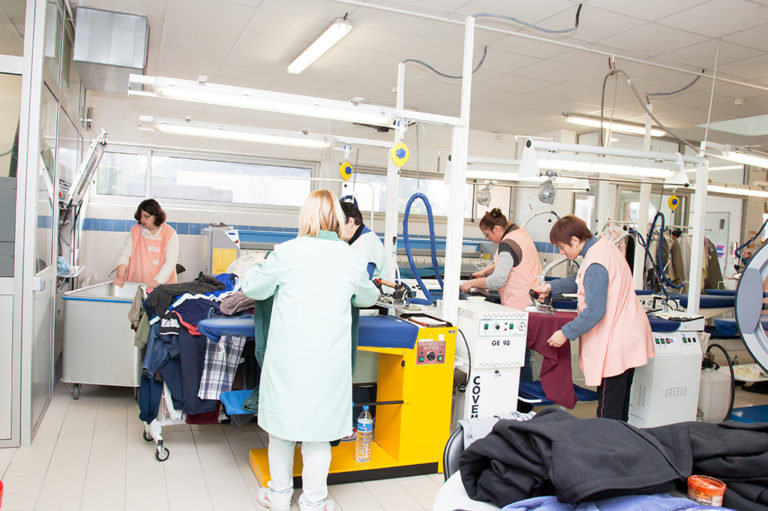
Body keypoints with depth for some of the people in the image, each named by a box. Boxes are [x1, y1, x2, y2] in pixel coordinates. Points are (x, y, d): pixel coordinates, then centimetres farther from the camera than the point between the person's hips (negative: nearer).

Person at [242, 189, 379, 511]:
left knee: (282, 424, 16)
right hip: (329, 361, 1)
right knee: (318, 426, 12)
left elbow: (254, 288, 7)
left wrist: (254, 270, 28)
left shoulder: (287, 252, -8)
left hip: (288, 357, -1)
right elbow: (368, 297, 18)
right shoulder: (352, 259, -1)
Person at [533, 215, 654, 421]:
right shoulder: (602, 245, 8)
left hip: (616, 342, -11)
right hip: (626, 337, 11)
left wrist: (565, 333, -18)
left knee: (608, 411, -3)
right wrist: (551, 287, 18)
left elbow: (595, 311, -26)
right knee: (620, 405, 19)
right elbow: (582, 281, 23)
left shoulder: (595, 264, -23)